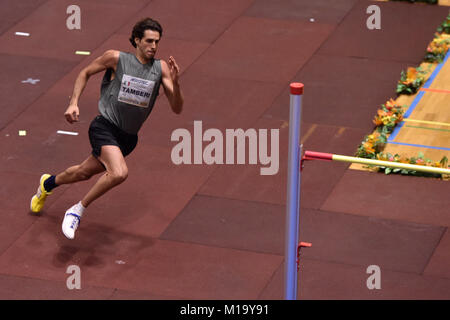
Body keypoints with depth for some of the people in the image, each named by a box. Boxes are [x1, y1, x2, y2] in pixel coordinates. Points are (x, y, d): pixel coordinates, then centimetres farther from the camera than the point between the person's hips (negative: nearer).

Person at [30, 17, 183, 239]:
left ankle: (48, 183, 51)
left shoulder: (161, 68, -4)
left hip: (128, 138, 5)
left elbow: (177, 108, -7)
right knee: (119, 173, -29)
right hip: (104, 127, -5)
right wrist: (74, 102, -4)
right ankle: (78, 210, -8)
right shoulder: (116, 58, -10)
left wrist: (174, 82, -24)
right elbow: (85, 73, 7)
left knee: (83, 173, 20)